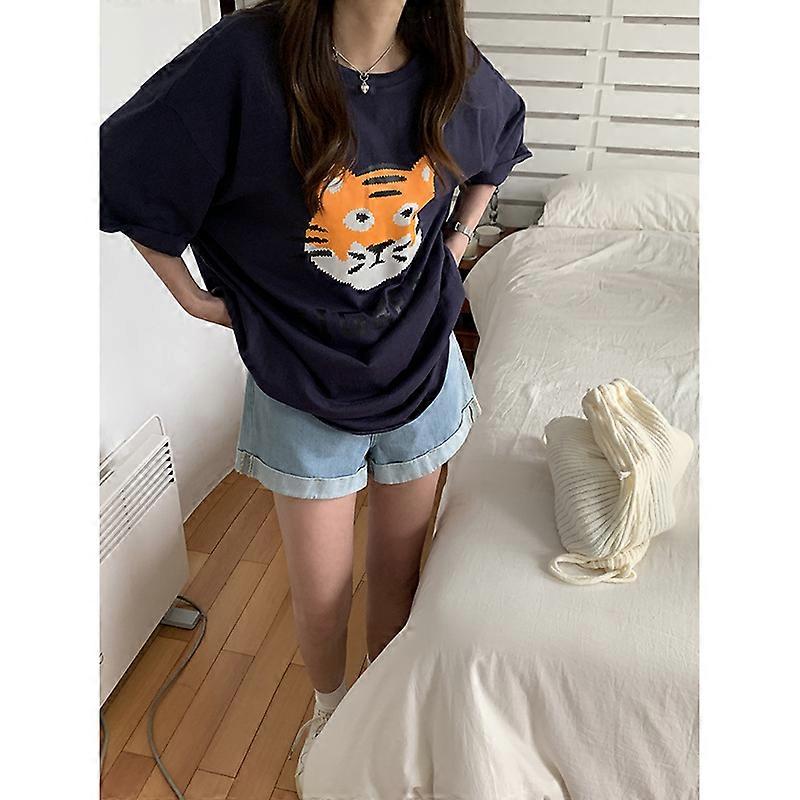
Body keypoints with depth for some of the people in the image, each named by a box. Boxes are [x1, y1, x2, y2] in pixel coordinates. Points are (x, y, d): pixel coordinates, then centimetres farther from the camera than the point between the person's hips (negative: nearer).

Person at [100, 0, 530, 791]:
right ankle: (329, 706, 47)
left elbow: (499, 138, 17)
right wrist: (193, 295, -6)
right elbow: (125, 172, -9)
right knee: (320, 593, 13)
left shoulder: (454, 71, -7)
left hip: (421, 368, 3)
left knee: (398, 568, 18)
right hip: (303, 384, -2)